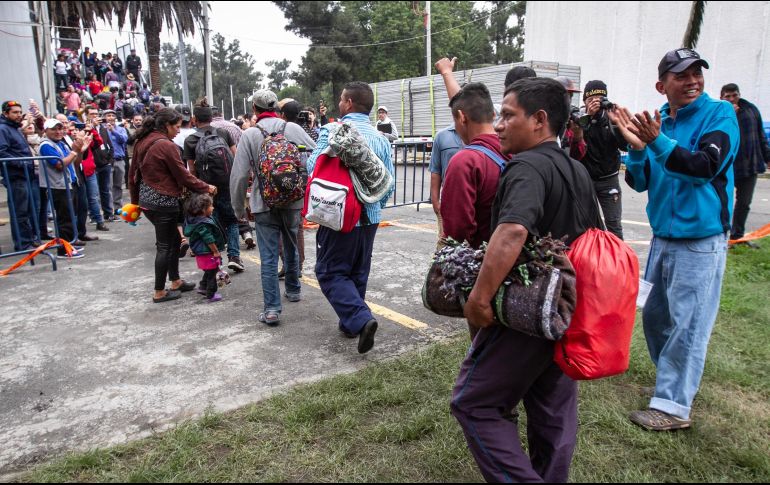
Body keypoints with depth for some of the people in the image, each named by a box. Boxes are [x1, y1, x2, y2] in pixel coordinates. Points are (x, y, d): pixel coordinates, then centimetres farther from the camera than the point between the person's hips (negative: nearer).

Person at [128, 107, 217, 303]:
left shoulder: (142, 142, 9)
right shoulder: (166, 145, -16)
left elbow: (133, 174, 14)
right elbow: (183, 176, -13)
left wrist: (135, 201, 22)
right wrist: (206, 188, -1)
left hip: (147, 199, 9)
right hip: (163, 201, -9)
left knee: (174, 239, 19)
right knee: (165, 245, 2)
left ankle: (175, 281, 28)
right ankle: (159, 292, 11)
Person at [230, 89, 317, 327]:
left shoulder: (249, 135, -6)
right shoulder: (294, 129, -1)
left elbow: (239, 175, -8)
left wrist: (239, 208, 4)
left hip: (265, 205, -3)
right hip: (294, 201, 3)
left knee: (269, 257, 1)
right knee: (291, 247, 22)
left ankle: (272, 309, -2)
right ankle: (293, 290, 39)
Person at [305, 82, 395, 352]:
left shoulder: (331, 132, -11)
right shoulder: (380, 139, 4)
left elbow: (313, 168, -15)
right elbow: (389, 184, 5)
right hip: (370, 217, 6)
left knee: (331, 272, 5)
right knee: (358, 272, 18)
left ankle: (360, 319, -13)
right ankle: (350, 324, 29)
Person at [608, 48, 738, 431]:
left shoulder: (719, 114, -7)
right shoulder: (657, 122, 6)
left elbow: (706, 167, -21)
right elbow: (639, 183, 2)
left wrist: (657, 142, -30)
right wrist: (637, 146, -15)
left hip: (701, 241, -6)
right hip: (663, 237, 6)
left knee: (687, 326, -2)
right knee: (655, 316, 15)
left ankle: (673, 406, 9)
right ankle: (673, 378, 36)